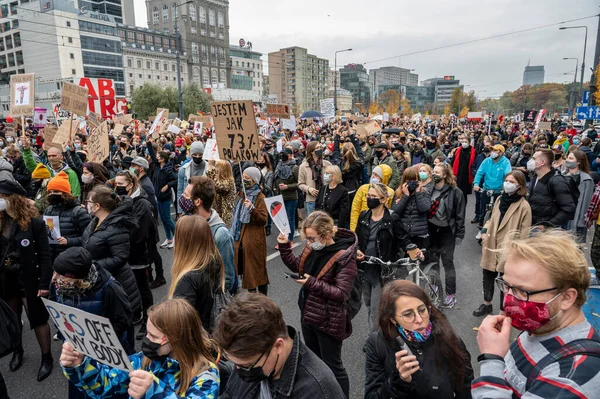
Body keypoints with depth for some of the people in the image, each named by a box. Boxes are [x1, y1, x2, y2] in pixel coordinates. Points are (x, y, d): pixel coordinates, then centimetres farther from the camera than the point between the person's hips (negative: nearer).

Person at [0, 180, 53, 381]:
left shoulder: (34, 222, -15)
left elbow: (45, 255, -13)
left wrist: (44, 283, -16)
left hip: (28, 280, -5)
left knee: (38, 319, 4)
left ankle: (47, 357, 20)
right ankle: (17, 350, 42)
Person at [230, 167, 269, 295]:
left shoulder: (260, 197, -10)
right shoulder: (241, 194, 10)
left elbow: (264, 219, -17)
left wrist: (252, 209, -31)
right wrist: (234, 233, 18)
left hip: (254, 238, -7)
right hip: (240, 237, 7)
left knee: (257, 269, 1)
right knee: (245, 267, 13)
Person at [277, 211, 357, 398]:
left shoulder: (344, 256, -24)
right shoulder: (313, 247, -4)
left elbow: (342, 294, -24)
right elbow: (298, 266, 12)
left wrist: (313, 283, -29)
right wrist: (284, 247, -2)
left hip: (329, 321, -8)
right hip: (308, 316, 8)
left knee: (332, 366, 10)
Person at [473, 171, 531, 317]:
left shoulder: (524, 206, -13)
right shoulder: (500, 199, 8)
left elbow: (525, 231, -13)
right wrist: (484, 231, 4)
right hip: (491, 246, 6)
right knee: (488, 276, 18)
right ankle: (487, 304, 37)